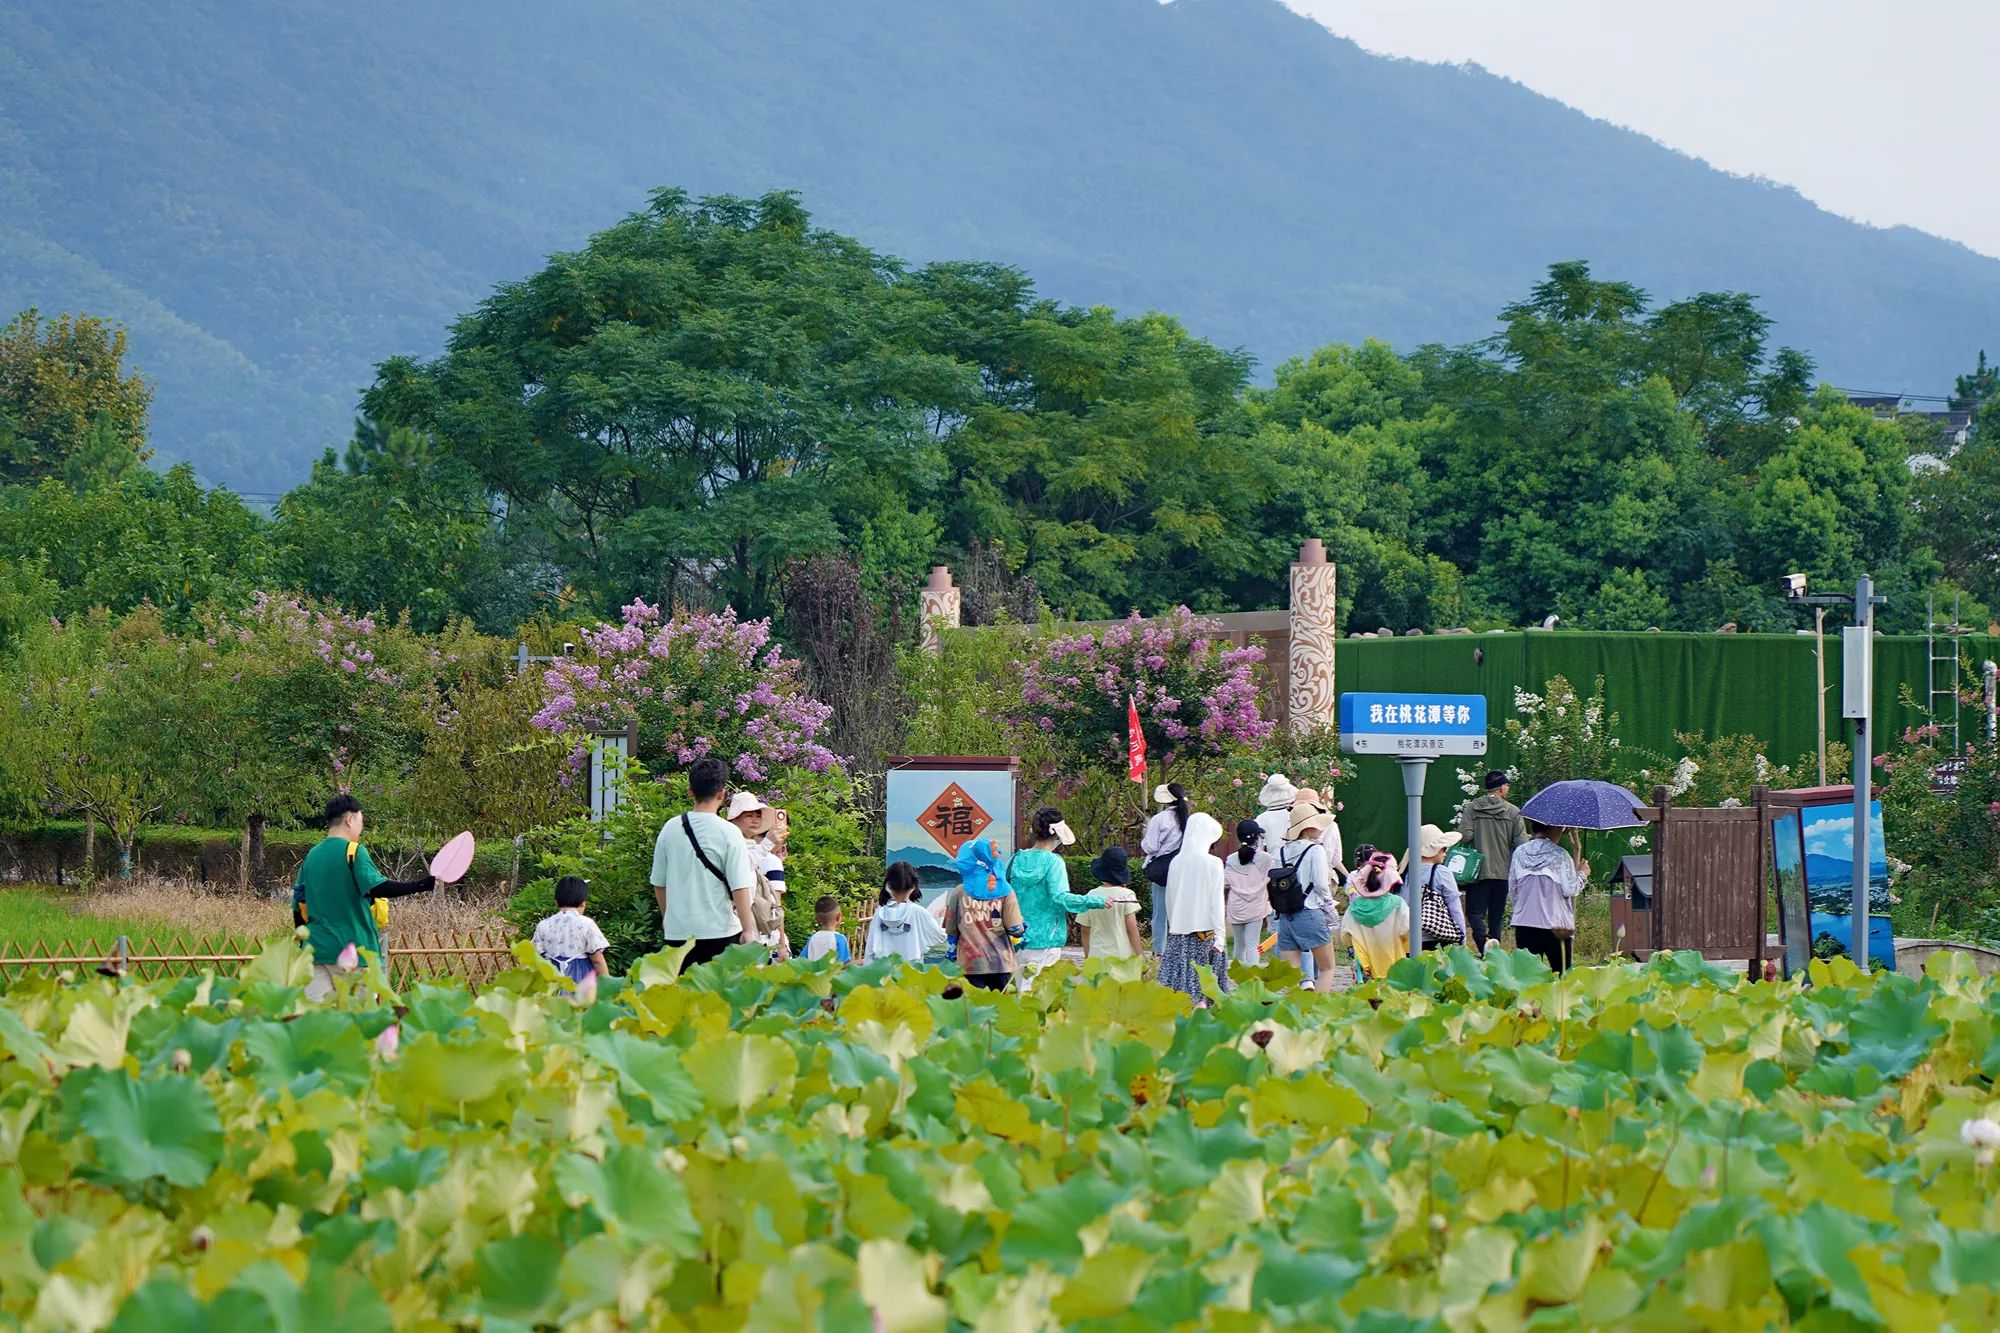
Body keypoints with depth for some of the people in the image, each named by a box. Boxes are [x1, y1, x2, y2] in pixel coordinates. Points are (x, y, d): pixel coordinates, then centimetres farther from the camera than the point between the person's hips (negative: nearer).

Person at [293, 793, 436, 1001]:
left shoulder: (311, 856, 13)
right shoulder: (353, 851, -7)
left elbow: (298, 909, 16)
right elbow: (377, 888, -21)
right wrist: (422, 885, -20)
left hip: (314, 951, 6)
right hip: (350, 951, -6)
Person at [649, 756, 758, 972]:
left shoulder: (670, 829, 4)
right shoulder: (728, 833, -9)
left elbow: (658, 883, 12)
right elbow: (739, 887, -11)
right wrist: (748, 930, -7)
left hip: (678, 931, 4)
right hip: (719, 930, -4)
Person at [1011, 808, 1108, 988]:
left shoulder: (1017, 859, 5)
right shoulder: (1053, 862, -11)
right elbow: (1060, 898, -20)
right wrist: (1096, 901, -14)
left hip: (1018, 939, 6)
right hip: (1045, 939, -6)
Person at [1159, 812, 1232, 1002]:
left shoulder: (1176, 862, 2)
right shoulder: (1212, 864, -9)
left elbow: (1169, 899, 8)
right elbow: (1216, 902, -8)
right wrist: (1219, 936, -3)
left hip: (1178, 930, 4)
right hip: (1204, 928, -4)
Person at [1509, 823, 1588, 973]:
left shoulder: (1519, 853, 4)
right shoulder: (1560, 855, -8)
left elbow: (1512, 888, 10)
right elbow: (1570, 890, -8)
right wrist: (1582, 874, 10)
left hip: (1524, 923, 3)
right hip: (1556, 925, -3)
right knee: (1562, 973, 4)